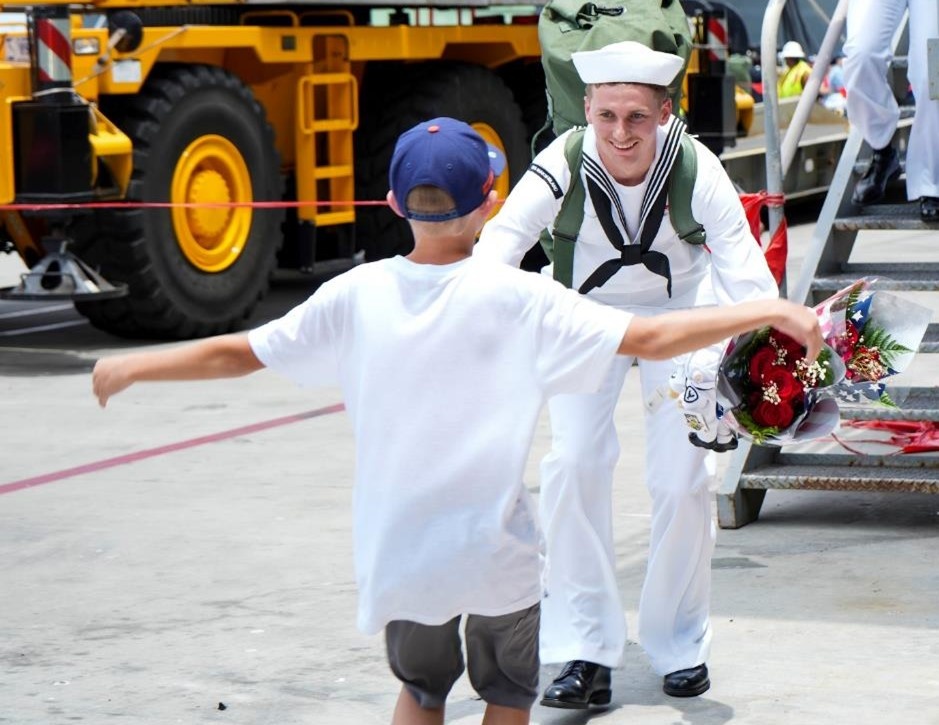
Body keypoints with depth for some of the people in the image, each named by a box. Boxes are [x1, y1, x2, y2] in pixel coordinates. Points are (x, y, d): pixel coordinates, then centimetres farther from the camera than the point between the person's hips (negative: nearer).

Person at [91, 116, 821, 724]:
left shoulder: (358, 296, -8)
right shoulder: (515, 299, -15)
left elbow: (236, 353, 0)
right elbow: (653, 338, -17)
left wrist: (129, 368, 14)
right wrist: (770, 312, -9)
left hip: (398, 555, 2)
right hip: (498, 558, -2)